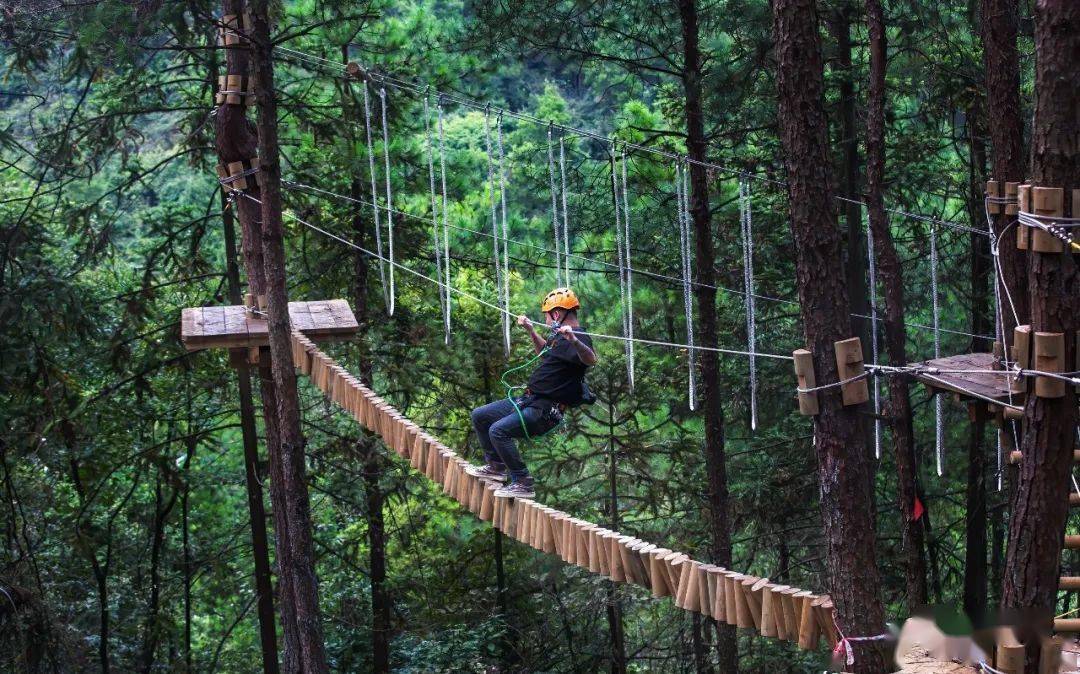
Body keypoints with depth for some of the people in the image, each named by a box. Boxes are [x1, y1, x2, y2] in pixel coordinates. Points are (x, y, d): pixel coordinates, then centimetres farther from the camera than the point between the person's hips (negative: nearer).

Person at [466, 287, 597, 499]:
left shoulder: (578, 338, -17)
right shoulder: (559, 337, 14)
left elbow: (590, 360, -39)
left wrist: (574, 340, -55)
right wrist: (530, 330, 38)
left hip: (545, 410, -10)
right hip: (528, 400, 10)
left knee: (498, 430, -28)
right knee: (479, 416, 17)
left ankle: (523, 483, -18)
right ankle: (496, 466, 26)